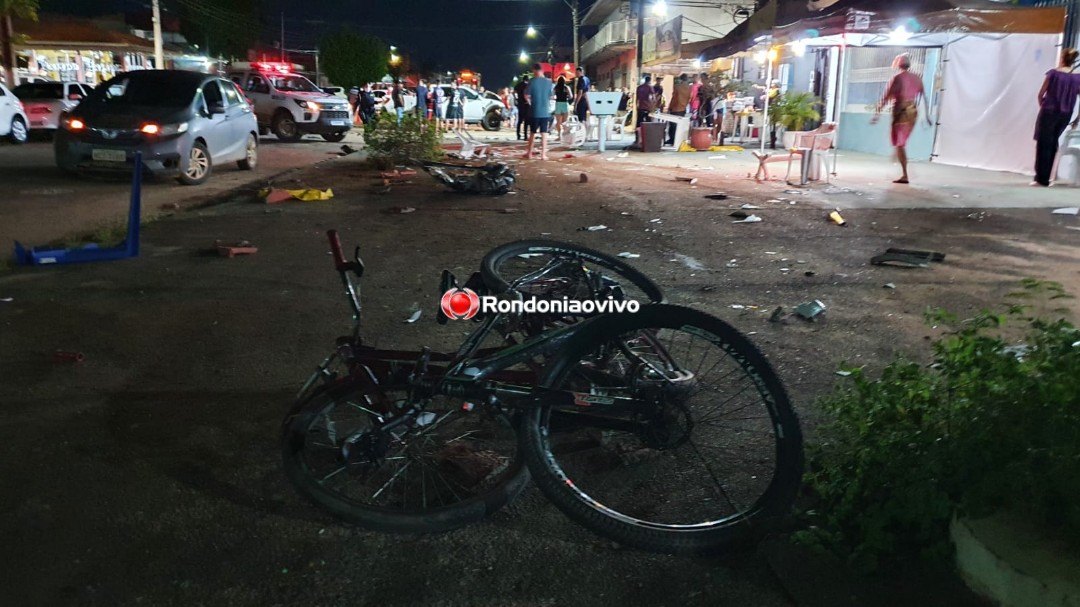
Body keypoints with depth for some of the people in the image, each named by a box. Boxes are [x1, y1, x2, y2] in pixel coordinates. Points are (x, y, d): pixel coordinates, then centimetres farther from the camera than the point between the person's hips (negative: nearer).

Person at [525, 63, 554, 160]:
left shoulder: (532, 81, -9)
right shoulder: (548, 81, 0)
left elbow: (526, 96, -7)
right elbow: (551, 95, 10)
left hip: (535, 111, -1)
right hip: (546, 111, 1)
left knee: (533, 133, 11)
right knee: (544, 133, 3)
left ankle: (529, 153, 17)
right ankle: (543, 154, -1)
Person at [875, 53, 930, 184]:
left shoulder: (896, 78, -8)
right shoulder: (917, 79, 8)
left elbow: (886, 97, -10)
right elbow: (924, 98, 10)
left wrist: (877, 113, -4)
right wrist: (927, 116, 15)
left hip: (901, 112, -6)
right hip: (913, 113, 6)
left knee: (899, 144, -2)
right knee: (902, 142, 24)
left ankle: (905, 176, -7)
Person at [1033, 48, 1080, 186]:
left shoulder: (1053, 73, -7)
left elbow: (1041, 94, -3)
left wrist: (1042, 107, 16)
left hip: (1049, 112, -4)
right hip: (1065, 115, 4)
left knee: (1043, 145, 3)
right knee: (1052, 144, 17)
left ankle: (1041, 178, 1)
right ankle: (1046, 177, 20)